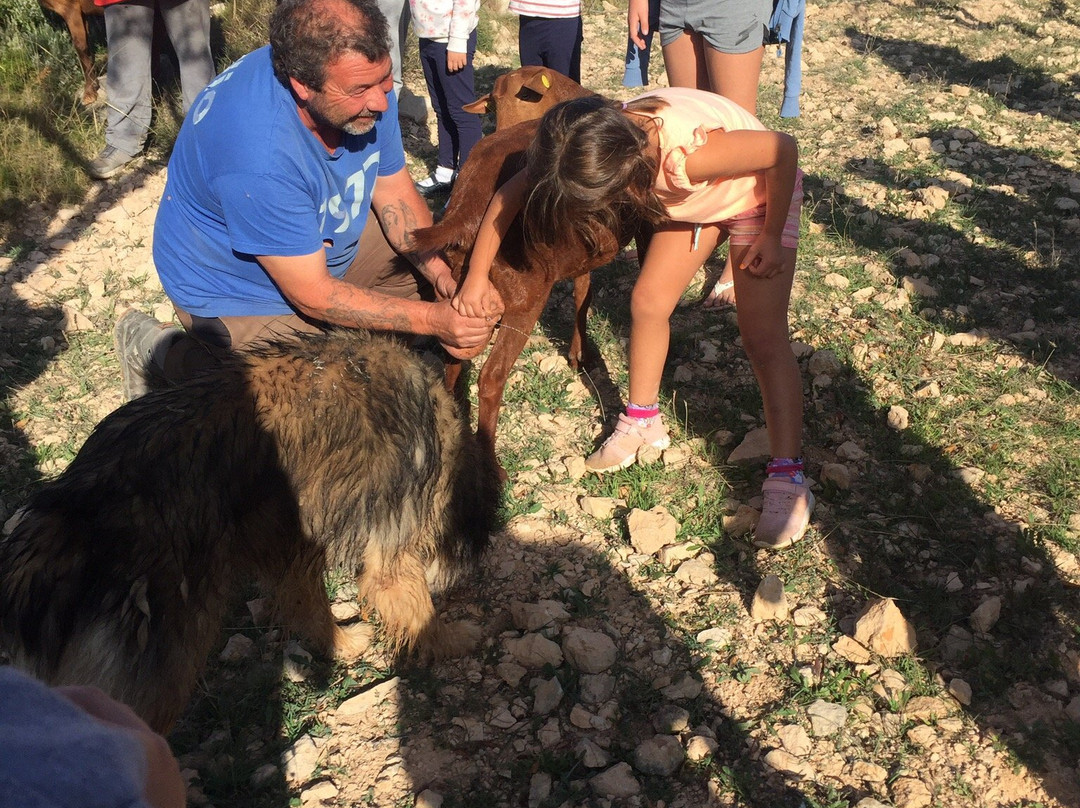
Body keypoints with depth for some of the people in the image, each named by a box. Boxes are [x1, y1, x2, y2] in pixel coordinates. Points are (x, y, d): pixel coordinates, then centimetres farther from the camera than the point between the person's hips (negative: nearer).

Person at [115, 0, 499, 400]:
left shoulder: (363, 80, -19)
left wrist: (440, 272, -21)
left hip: (325, 239, 7)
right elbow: (312, 294, -32)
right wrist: (433, 319, -32)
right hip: (239, 288, -7)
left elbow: (394, 191, -5)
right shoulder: (258, 155, -40)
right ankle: (159, 352, 2)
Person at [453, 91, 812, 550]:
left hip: (760, 195, -6)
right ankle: (643, 421, 22)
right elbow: (510, 196, -14)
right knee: (648, 300, 2)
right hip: (695, 199, 6)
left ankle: (787, 476, -7)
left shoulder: (689, 155, -45)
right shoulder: (599, 147, -27)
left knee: (763, 337, -11)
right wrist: (477, 277, -16)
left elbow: (784, 150, -29)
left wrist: (771, 238, -19)